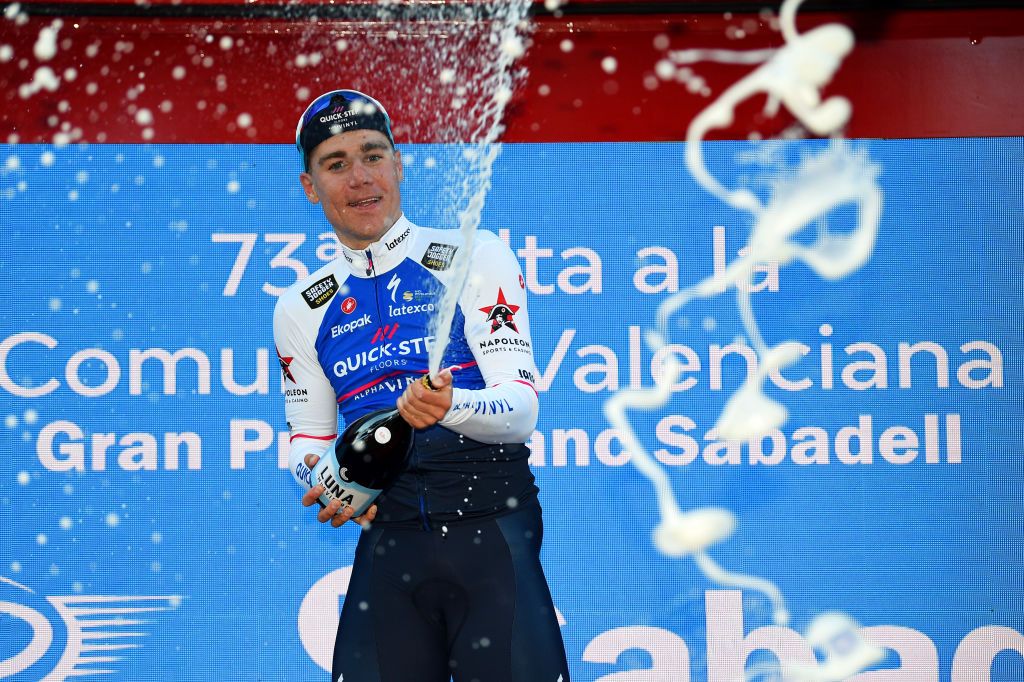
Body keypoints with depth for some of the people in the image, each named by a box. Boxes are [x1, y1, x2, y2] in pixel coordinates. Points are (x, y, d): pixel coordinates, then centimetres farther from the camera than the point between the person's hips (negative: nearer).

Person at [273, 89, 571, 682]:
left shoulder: (474, 258, 2)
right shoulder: (302, 310, 15)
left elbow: (521, 408, -6)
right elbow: (309, 438, 19)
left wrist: (450, 406, -27)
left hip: (491, 540, -3)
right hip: (385, 541, 3)